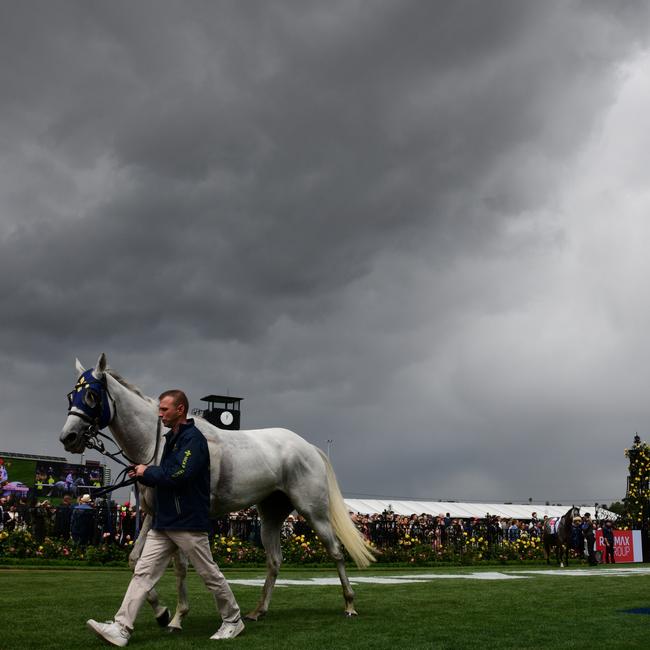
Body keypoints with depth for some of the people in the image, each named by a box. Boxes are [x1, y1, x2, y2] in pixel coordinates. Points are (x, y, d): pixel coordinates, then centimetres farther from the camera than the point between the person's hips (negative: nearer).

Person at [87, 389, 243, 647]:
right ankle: (121, 628, 0)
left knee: (210, 574, 5)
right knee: (143, 572, 1)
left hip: (188, 522, -9)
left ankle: (233, 621, 21)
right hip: (163, 522, 9)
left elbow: (178, 475, -26)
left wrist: (147, 473, -13)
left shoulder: (193, 438, -15)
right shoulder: (171, 438, 15)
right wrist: (145, 474, 1)